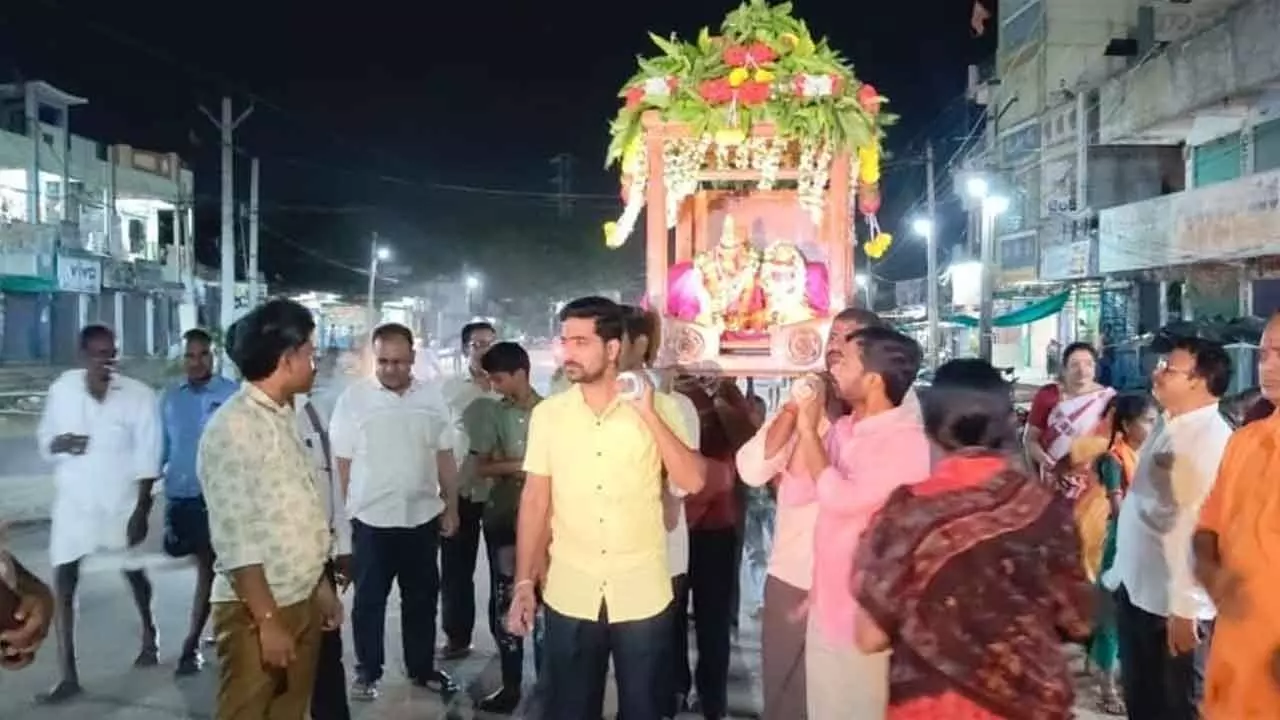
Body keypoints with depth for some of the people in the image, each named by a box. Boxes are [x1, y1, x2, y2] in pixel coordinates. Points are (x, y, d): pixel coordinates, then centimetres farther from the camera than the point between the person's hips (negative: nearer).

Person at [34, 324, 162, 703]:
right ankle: (68, 675, 6)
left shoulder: (139, 395, -12)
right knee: (62, 585, -2)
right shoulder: (62, 388, -3)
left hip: (122, 501, -2)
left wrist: (141, 510, -14)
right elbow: (44, 440, 7)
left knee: (134, 573, 16)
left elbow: (147, 459, -11)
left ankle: (150, 637, 42)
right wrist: (60, 443, -17)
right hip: (73, 500, 2)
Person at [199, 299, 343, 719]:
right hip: (256, 610, -8)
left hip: (301, 602, 8)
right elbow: (236, 538, -21)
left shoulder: (285, 417, 10)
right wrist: (268, 620, -20)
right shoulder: (233, 427, -17)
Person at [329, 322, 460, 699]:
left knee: (422, 597, 14)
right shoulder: (353, 399, -7)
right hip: (371, 518, -3)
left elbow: (445, 458, 7)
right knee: (369, 600, 10)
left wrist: (451, 508, 7)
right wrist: (348, 512, -3)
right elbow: (343, 463, -4)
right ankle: (367, 670, 24)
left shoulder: (431, 398, 2)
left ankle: (422, 667, 29)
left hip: (423, 516, 3)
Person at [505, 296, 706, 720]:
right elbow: (535, 501, 3)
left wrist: (649, 415, -18)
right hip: (569, 596, 1)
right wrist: (524, 583, 0)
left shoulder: (658, 408, -4)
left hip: (642, 596, -1)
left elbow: (692, 482, -12)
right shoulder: (547, 414, 0)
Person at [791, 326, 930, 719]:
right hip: (825, 606, 7)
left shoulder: (907, 443, -19)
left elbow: (839, 498, -28)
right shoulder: (843, 429, 4)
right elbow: (797, 491, 7)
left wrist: (808, 429, -17)